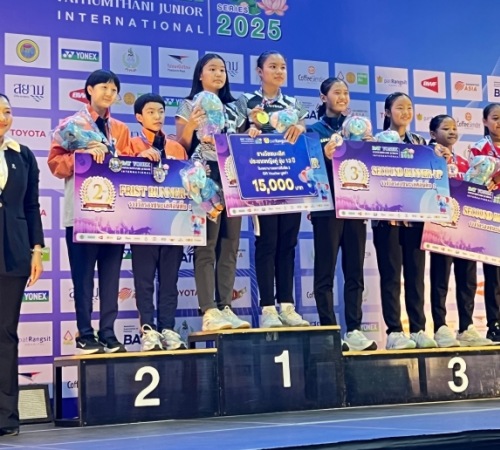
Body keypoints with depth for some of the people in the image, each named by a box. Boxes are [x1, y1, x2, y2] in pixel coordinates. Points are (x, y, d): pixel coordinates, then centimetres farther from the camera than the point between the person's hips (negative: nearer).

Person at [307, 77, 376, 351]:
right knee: (325, 271, -3)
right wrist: (325, 158, -20)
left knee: (355, 270, 4)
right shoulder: (314, 130, 3)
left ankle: (354, 329, 7)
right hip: (327, 207, -4)